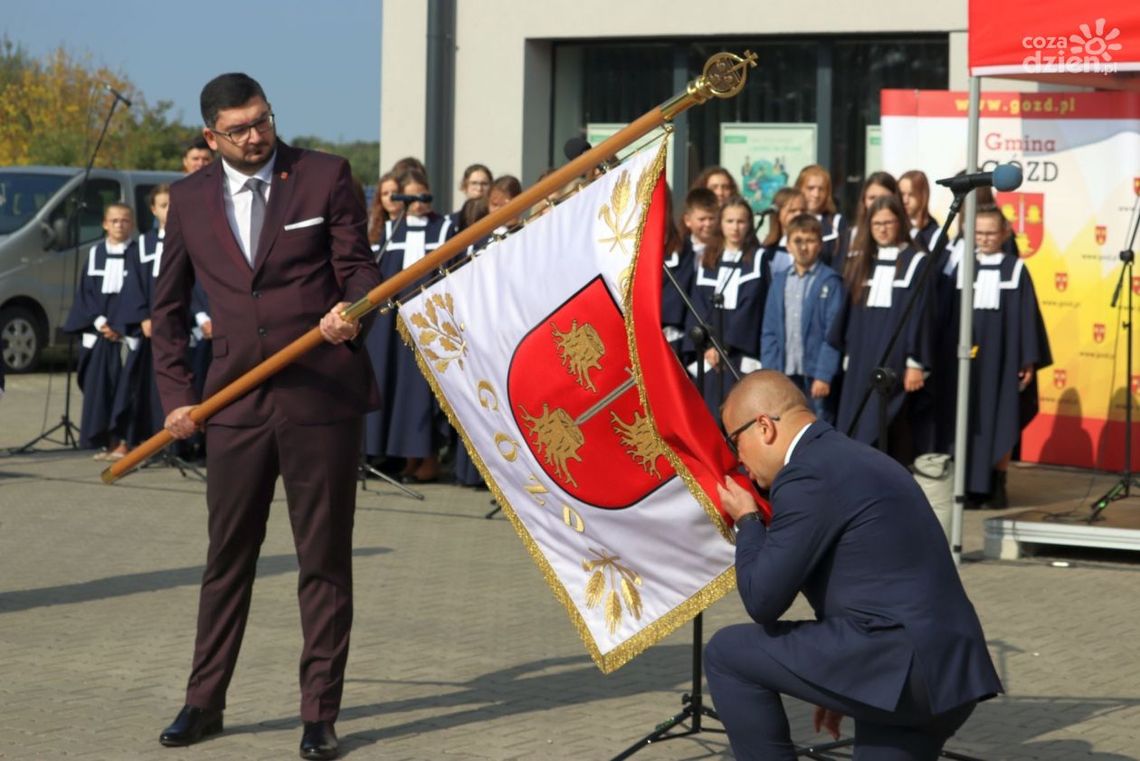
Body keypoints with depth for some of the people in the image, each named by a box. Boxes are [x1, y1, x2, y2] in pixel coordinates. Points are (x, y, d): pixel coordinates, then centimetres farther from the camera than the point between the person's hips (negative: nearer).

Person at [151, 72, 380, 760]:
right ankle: (205, 703, 22)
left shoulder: (326, 177, 0)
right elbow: (169, 305, 16)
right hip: (237, 403, 2)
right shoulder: (190, 199, 8)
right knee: (227, 556, 10)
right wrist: (176, 393, 9)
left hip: (322, 396, -2)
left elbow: (359, 267, 2)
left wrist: (354, 310, -21)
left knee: (325, 560, 4)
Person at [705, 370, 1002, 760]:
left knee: (728, 652, 2)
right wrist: (839, 685, 32)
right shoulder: (855, 460, 22)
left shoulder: (808, 477, -10)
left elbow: (762, 601, -9)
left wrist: (747, 520, 8)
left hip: (899, 667, -10)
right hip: (951, 671, 10)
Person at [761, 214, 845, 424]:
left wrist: (824, 375, -14)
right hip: (785, 374, 5)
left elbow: (833, 333, -8)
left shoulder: (830, 282, -4)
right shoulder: (779, 281, 11)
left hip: (816, 374, -5)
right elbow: (769, 332, 10)